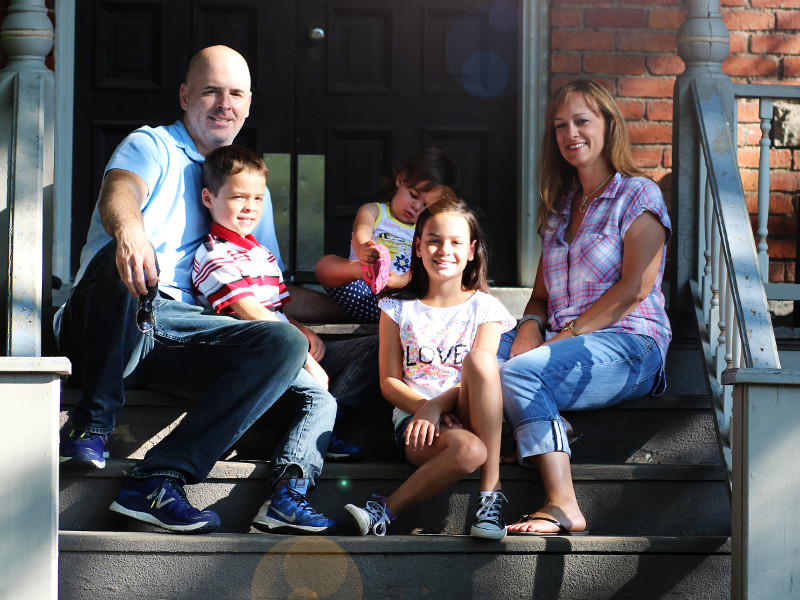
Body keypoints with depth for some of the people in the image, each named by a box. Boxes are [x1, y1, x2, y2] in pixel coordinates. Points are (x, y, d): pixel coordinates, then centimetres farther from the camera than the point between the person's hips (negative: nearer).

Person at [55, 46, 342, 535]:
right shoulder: (152, 146, 10)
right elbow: (119, 191, -15)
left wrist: (303, 326, 3)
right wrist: (127, 228, -42)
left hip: (184, 334, 5)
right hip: (107, 329, -5)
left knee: (287, 344, -23)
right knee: (123, 261, -38)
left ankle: (160, 478, -34)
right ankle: (93, 423, -23)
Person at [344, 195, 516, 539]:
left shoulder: (484, 308, 11)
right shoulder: (399, 307, 14)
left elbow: (481, 372, -2)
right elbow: (389, 382, 8)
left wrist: (437, 406, -19)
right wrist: (422, 407, -13)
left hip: (466, 416, 2)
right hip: (413, 415, -2)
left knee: (480, 357, -33)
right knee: (468, 450, -39)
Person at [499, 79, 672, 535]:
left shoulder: (638, 195, 2)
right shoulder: (560, 209, 25)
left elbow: (634, 289, -9)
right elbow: (543, 293, 23)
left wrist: (565, 337, -14)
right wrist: (532, 326, -1)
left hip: (628, 345, -7)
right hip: (569, 343, 7)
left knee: (519, 373, -33)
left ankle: (563, 505, -40)